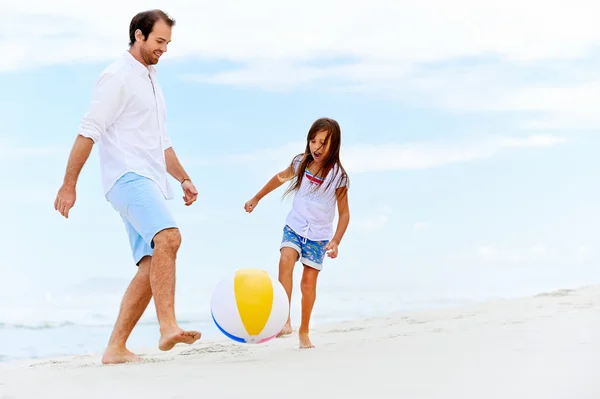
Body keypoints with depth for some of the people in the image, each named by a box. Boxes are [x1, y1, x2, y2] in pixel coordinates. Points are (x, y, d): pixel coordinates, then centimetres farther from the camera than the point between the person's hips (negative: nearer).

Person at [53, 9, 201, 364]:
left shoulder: (151, 81, 25)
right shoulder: (118, 76, -2)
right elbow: (89, 131, -9)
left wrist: (184, 179, 19)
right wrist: (69, 185, -13)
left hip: (150, 184, 9)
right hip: (128, 177, -9)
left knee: (151, 266, 0)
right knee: (168, 238, -29)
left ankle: (116, 347, 3)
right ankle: (169, 328, -36)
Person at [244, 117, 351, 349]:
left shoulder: (337, 176, -14)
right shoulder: (300, 163, -5)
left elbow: (344, 213, -9)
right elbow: (281, 177, 17)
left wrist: (336, 241, -20)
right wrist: (257, 198, 25)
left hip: (318, 236, -1)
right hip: (294, 227, 1)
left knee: (309, 282, 0)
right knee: (286, 259, -26)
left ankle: (304, 331, 19)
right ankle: (285, 321, -31)